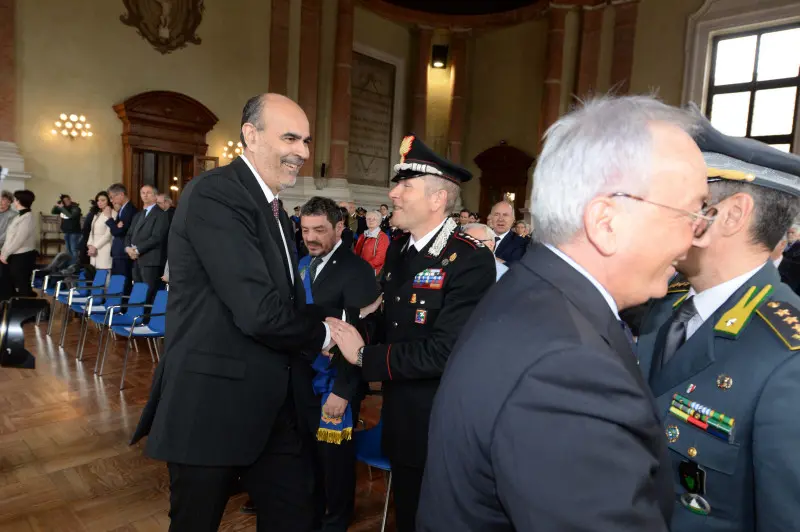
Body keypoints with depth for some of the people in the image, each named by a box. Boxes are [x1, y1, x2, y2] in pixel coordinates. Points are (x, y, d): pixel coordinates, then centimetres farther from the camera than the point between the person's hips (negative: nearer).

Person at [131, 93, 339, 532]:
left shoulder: (271, 205, 12)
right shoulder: (214, 195, -19)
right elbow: (260, 311, -26)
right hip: (213, 405, -8)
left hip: (273, 405, 8)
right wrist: (320, 333, -9)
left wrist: (318, 328, -6)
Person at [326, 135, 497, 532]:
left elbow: (444, 351, -29)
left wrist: (364, 356, -20)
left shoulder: (470, 260, -23)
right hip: (400, 423, 7)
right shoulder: (397, 250, 4)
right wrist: (357, 330, -7)